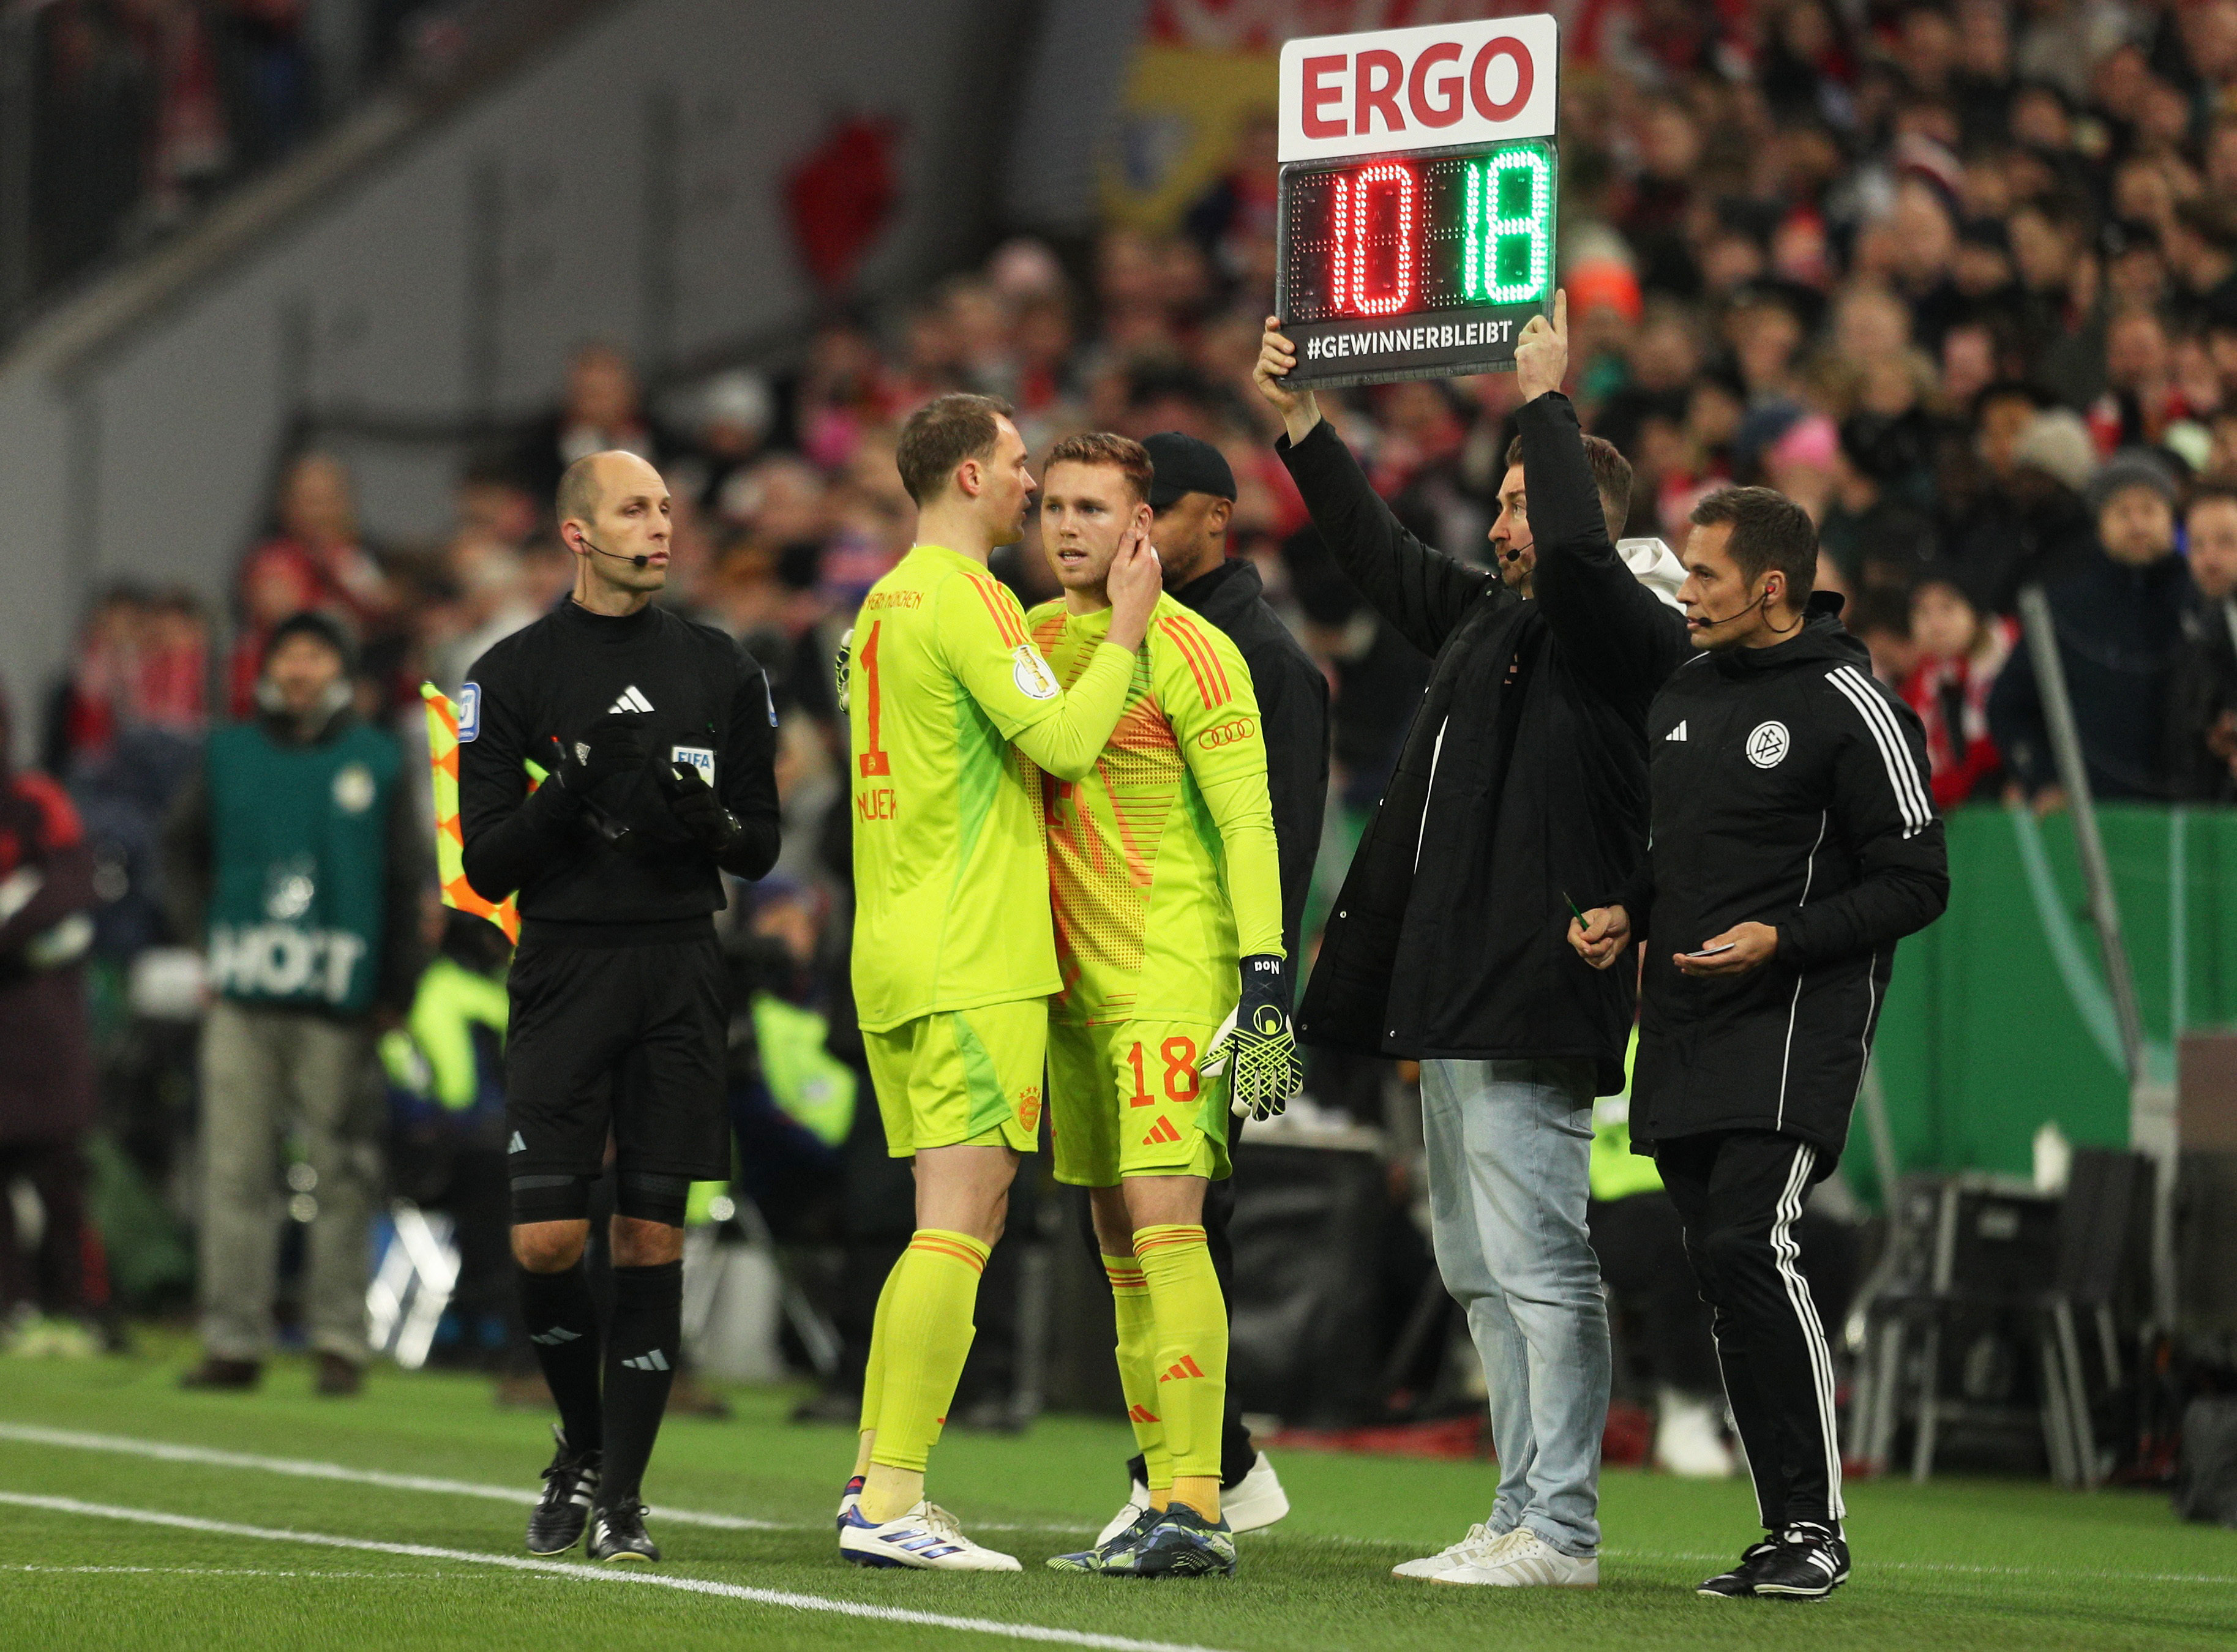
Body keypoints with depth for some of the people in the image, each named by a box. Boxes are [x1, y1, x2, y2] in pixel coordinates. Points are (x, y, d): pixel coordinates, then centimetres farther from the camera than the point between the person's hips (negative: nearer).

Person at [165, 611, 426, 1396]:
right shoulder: (228, 756, 11)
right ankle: (233, 1339, 3)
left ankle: (339, 1339, 1)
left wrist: (394, 992, -1)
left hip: (338, 1006, -2)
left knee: (343, 1180, -2)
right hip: (242, 1005, 2)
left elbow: (407, 882, 5)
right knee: (236, 1173, 1)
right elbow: (181, 848, 21)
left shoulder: (378, 762, 6)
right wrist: (201, 926, 7)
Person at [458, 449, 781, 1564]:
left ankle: (620, 1493, 5)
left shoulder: (719, 670, 10)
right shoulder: (513, 675, 3)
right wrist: (569, 796, -17)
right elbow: (486, 863, 0)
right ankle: (581, 1448, 16)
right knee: (545, 1239, -8)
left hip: (680, 972, 2)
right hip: (564, 968, -2)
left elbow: (762, 847, 12)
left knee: (652, 1239, -1)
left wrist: (706, 819, -10)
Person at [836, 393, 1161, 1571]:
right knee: (959, 1222, -10)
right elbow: (1062, 743, -17)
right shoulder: (964, 598, -11)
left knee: (953, 1223, 12)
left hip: (895, 955, 10)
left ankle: (874, 1487, 10)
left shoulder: (884, 603, 18)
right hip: (973, 960, -10)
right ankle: (891, 1504, -14)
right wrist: (1126, 626, -6)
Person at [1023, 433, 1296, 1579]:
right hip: (1073, 985, 8)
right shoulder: (1028, 643, 14)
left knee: (1163, 1220, -16)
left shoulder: (1186, 651, -8)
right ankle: (1165, 1510, 11)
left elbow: (1246, 820, -12)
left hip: (1173, 973, -8)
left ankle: (1196, 1505, -17)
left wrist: (1265, 973, -19)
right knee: (1120, 1248, 7)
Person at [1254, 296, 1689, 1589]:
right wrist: (1298, 417, 27)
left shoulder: (1622, 636, -8)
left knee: (1537, 1263, -10)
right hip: (1451, 1000, 10)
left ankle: (1560, 1527, -9)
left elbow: (1578, 553, -27)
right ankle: (1525, 1519, 15)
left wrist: (1549, 400, -18)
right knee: (1483, 1275, 11)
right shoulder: (1482, 620, 18)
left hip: (1534, 1004, -10)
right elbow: (1379, 550, 30)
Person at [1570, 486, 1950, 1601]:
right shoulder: (1680, 694, 14)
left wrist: (1781, 940, -17)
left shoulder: (1849, 706, -7)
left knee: (1747, 1244, -20)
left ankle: (1816, 1526, -14)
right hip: (1680, 1034, 7)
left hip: (1794, 1026, -7)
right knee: (1722, 1273, 5)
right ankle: (1785, 1531, 10)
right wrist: (1623, 913, 6)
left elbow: (1915, 883, -7)